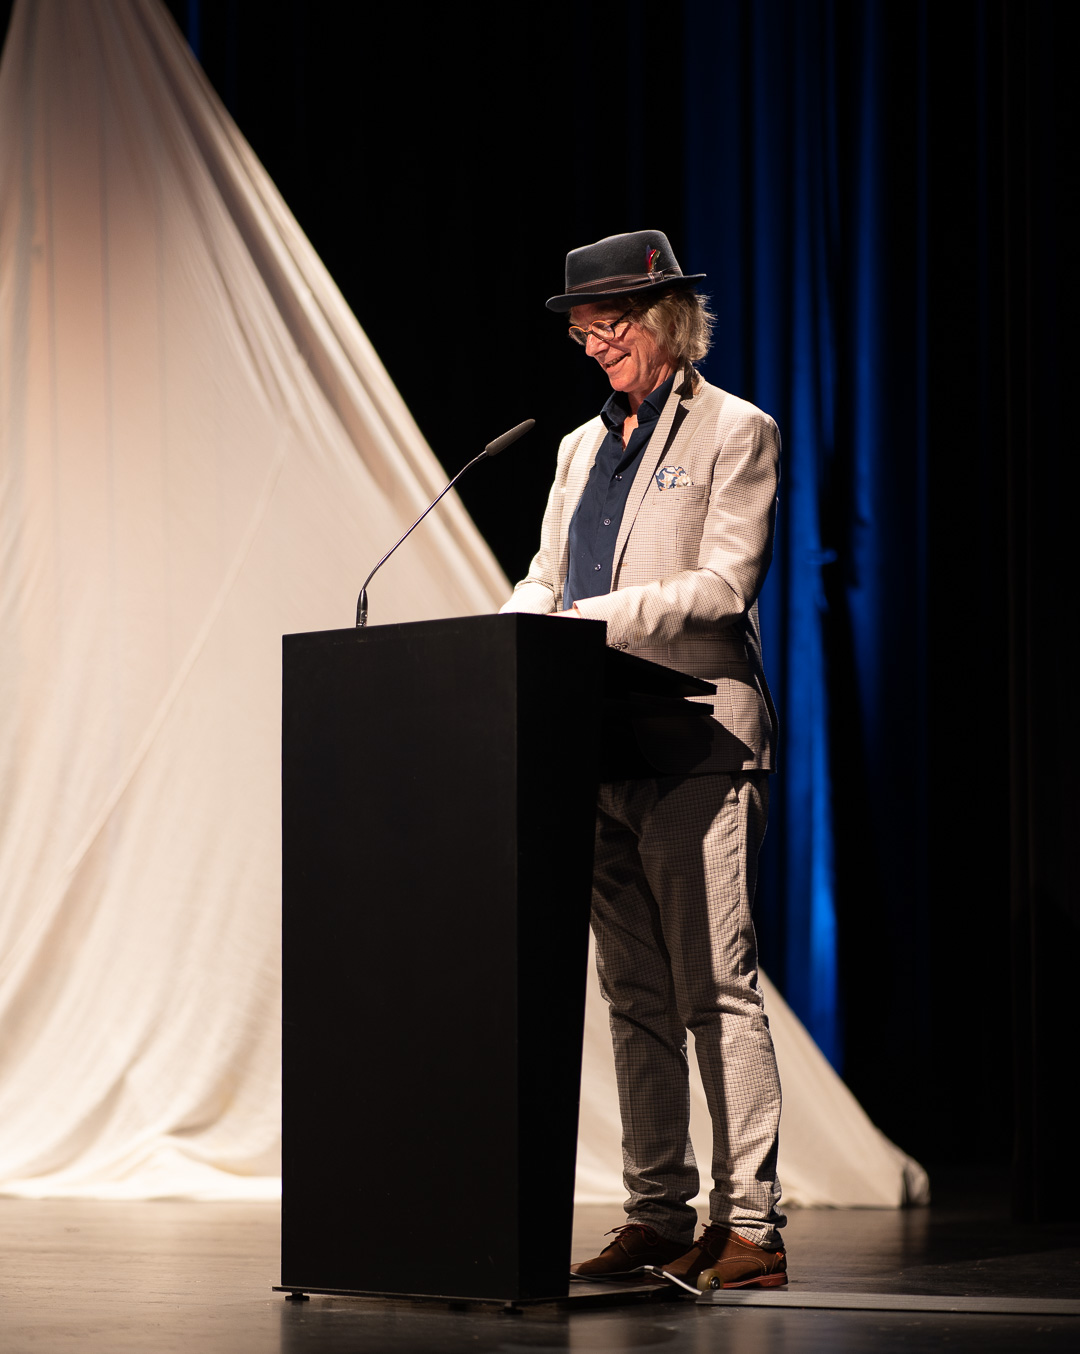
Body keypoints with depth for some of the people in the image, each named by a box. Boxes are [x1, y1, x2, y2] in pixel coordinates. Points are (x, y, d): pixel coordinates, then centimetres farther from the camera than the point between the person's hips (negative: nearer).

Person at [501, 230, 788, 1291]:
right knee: (634, 997, 8)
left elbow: (722, 584, -11)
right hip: (599, 751, 7)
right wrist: (518, 622, -3)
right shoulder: (583, 445, 20)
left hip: (693, 743, -7)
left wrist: (596, 616, -21)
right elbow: (548, 577, 19)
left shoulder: (736, 434, -1)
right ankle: (658, 1215, 12)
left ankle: (750, 1224, -7)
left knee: (715, 988, -8)